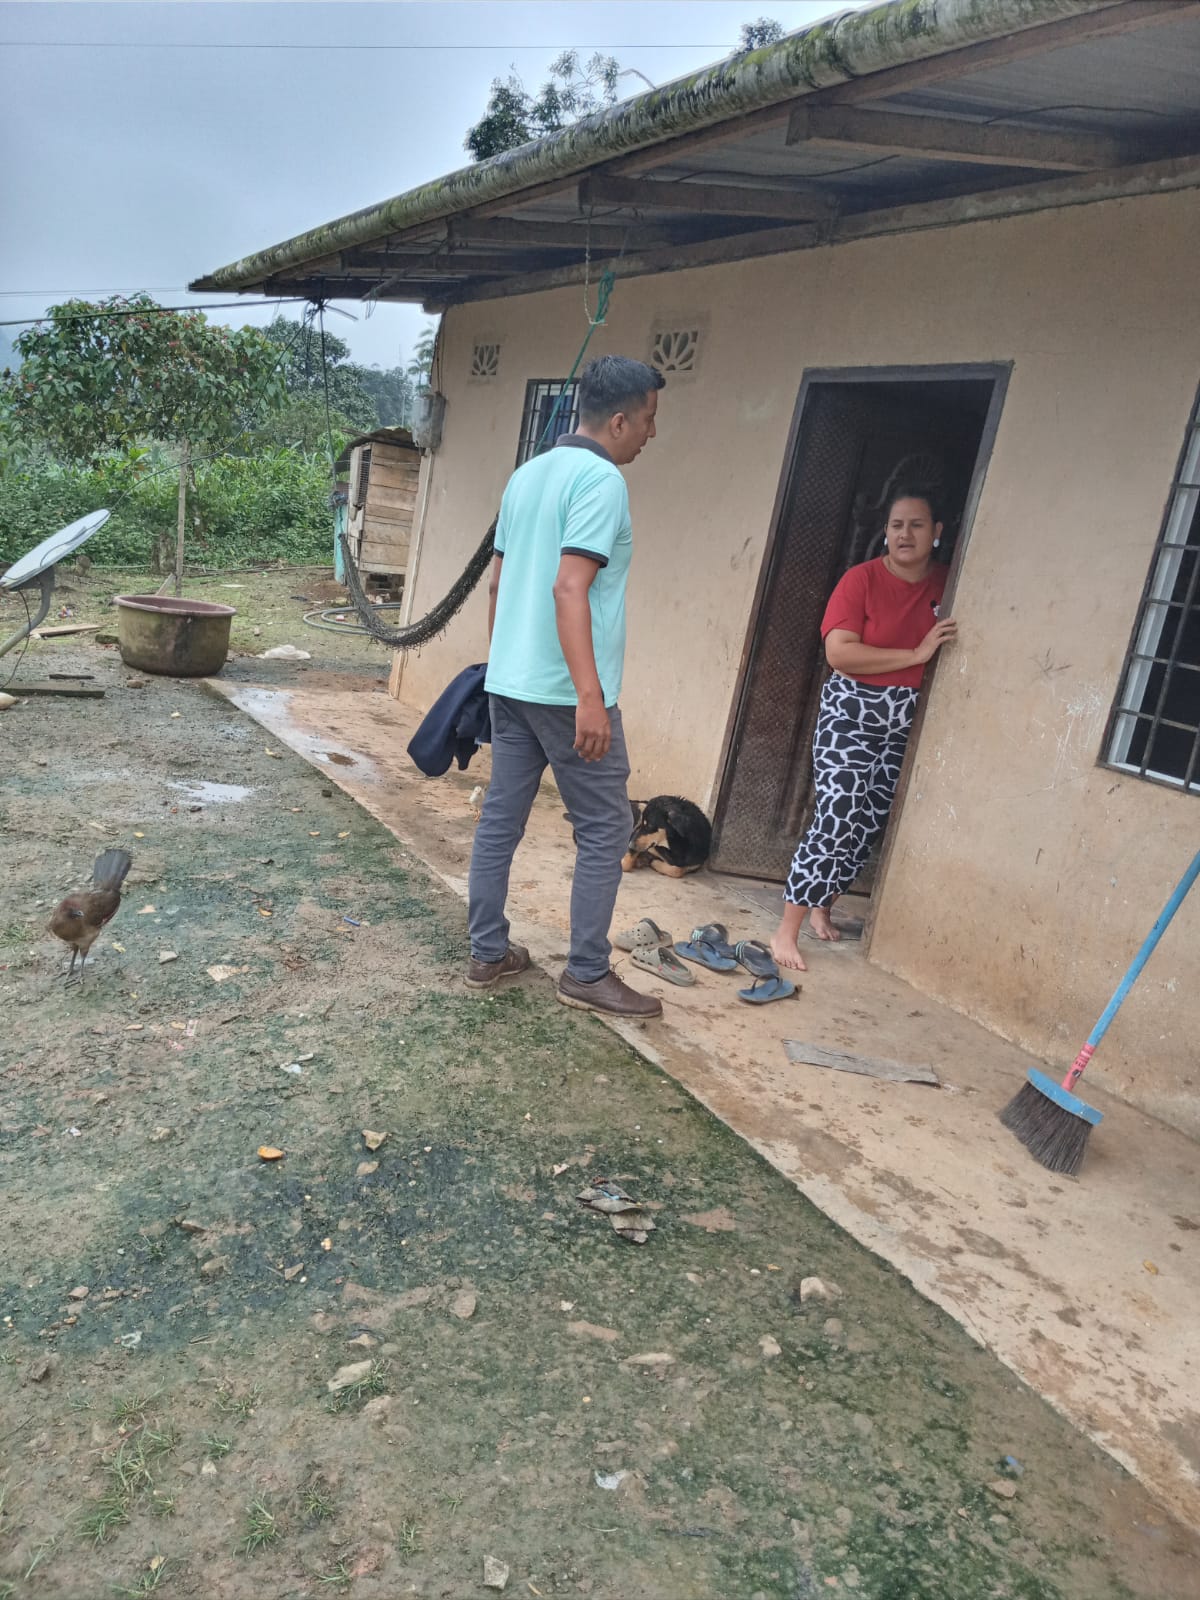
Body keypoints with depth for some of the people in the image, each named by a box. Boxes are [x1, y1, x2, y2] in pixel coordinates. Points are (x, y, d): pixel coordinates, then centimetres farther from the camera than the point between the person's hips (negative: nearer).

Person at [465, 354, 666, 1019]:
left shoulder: (527, 474, 14)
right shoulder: (601, 480, -13)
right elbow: (570, 589, -23)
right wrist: (590, 697, -26)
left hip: (508, 682, 9)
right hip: (565, 691, -8)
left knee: (500, 818, 12)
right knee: (604, 830, 3)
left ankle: (487, 954, 20)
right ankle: (587, 973, 10)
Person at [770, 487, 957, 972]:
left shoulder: (947, 585, 4)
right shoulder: (862, 579, -9)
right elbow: (839, 652, -20)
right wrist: (916, 654, -20)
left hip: (908, 724, 5)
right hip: (852, 713, -5)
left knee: (869, 824, 9)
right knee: (838, 819, -12)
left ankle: (822, 906, 29)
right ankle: (787, 931, -5)